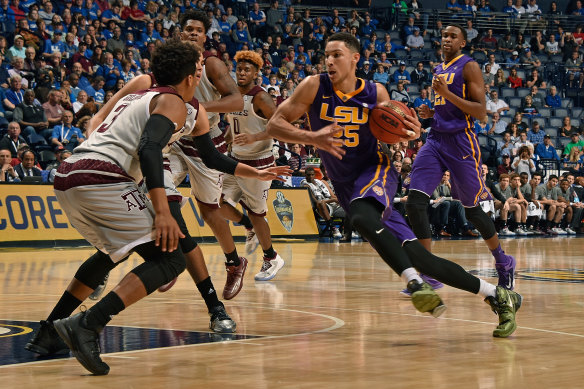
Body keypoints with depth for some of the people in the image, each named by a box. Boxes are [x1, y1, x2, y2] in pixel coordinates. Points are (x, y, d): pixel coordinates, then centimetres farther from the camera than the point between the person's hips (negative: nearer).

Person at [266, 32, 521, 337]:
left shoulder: (376, 93, -4)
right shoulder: (314, 88, -6)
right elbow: (274, 125, -10)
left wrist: (409, 135, -13)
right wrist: (311, 137, -26)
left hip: (376, 170, -2)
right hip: (347, 187, 2)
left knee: (361, 217, -39)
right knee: (416, 256, -3)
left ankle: (415, 283, -37)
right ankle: (497, 296, 4)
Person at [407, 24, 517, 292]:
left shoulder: (469, 67, -5)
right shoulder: (439, 70, 17)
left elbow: (480, 111, -13)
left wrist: (447, 93, -21)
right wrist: (431, 112, 9)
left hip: (461, 142, -7)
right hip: (436, 140, 7)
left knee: (472, 210, 5)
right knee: (414, 203, -11)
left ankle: (503, 262, 28)